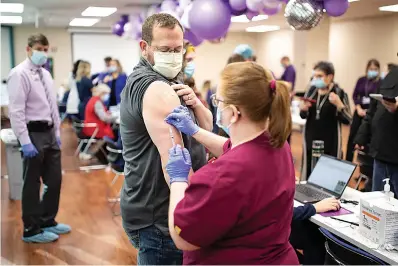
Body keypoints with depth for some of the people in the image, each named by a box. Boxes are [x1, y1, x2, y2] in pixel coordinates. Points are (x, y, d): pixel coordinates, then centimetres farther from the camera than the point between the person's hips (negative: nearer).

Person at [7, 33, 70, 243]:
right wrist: (25, 141, -22)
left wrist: (57, 132, 16)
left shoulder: (46, 74, 13)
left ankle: (47, 221, 33)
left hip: (49, 132, 8)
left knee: (54, 180, 15)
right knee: (32, 184, 3)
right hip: (33, 133, -8)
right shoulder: (19, 74, -13)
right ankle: (31, 230, 18)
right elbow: (16, 111, -18)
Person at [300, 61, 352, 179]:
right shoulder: (311, 90, 4)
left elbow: (348, 120, -10)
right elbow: (303, 116, 13)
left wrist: (338, 104, -23)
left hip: (330, 144, -4)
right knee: (308, 175, 9)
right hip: (310, 141, 4)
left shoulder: (339, 93, -8)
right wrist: (303, 109, -8)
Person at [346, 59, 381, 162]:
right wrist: (359, 108, -8)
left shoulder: (381, 82, -5)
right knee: (352, 135, 4)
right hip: (359, 110, 3)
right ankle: (348, 161, 12)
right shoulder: (361, 80, 6)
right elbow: (355, 95, 5)